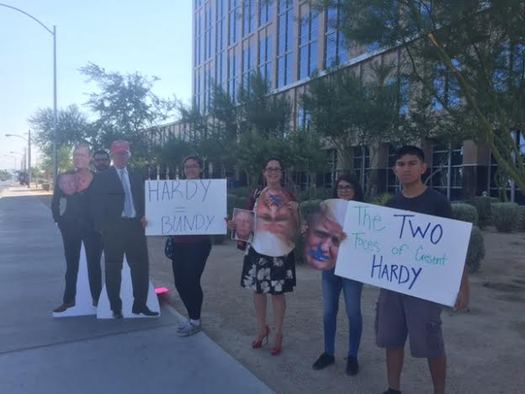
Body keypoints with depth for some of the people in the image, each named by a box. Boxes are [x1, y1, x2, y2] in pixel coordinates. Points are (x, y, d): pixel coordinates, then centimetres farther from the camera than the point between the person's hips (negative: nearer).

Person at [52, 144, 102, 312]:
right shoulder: (65, 177, 3)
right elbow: (55, 203, 6)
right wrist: (59, 221, -1)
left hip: (92, 227, -2)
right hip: (70, 227, 2)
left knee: (94, 264, 6)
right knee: (71, 264, 10)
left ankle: (97, 299, 15)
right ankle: (68, 300, 19)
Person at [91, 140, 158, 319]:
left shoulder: (137, 176, 14)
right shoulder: (102, 177, 1)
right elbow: (97, 204, -3)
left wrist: (143, 217, -3)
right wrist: (102, 227, -11)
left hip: (135, 226, 4)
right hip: (113, 228, -4)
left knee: (141, 266, 6)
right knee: (113, 269, 6)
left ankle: (140, 304, 18)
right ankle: (116, 307, 18)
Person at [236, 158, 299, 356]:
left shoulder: (289, 197, -2)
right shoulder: (257, 194, 0)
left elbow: (296, 228, 0)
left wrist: (295, 211, -17)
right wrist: (237, 224, -13)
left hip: (281, 252, -1)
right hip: (258, 250, 2)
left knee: (278, 293, 8)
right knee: (258, 290, 11)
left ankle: (278, 334, 25)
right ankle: (262, 329, 33)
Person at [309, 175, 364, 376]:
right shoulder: (328, 209, 6)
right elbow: (318, 233, 12)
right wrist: (309, 230, -8)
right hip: (329, 265, 4)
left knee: (353, 312, 6)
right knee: (328, 311, 11)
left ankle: (352, 356, 22)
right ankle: (328, 353, 27)